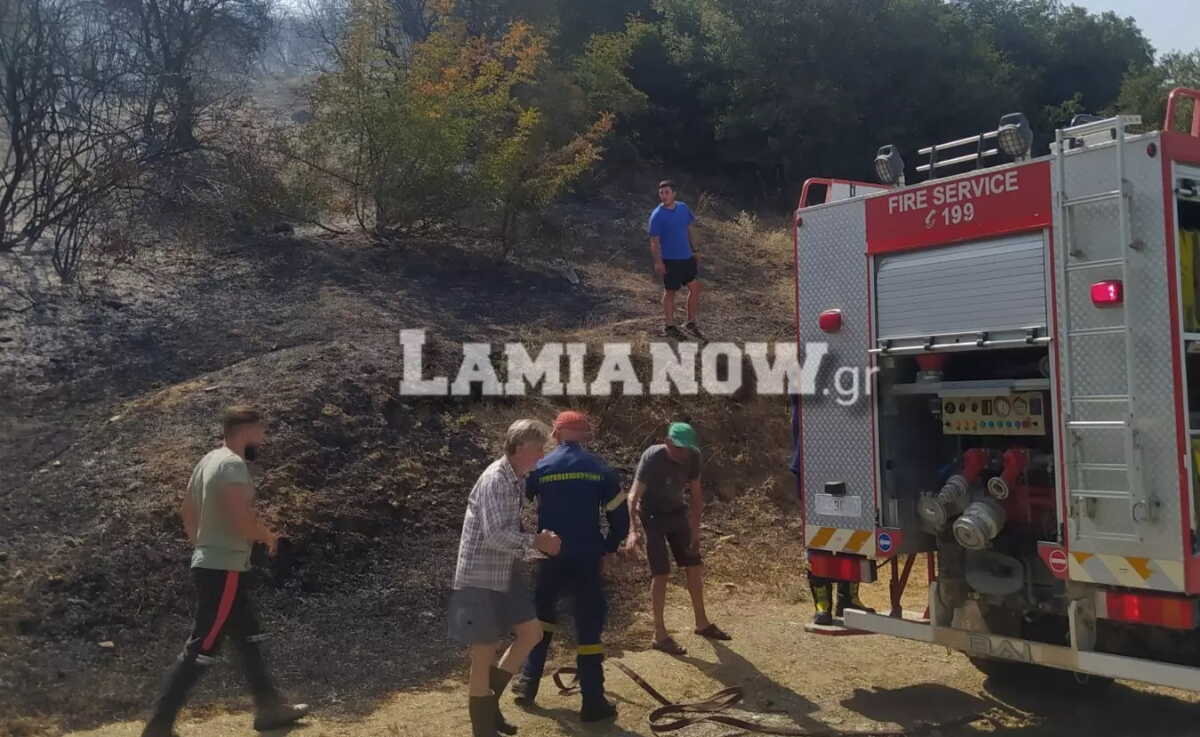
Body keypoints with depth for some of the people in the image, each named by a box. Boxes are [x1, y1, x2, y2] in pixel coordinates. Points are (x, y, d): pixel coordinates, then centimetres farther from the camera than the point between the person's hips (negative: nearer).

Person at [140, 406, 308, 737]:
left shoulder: (210, 460, 11)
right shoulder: (233, 465, -19)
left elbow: (186, 510, 19)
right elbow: (243, 522, -26)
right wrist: (269, 536, -7)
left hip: (212, 565, 10)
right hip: (224, 570, -10)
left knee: (250, 637, 17)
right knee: (200, 649, -4)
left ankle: (269, 707, 27)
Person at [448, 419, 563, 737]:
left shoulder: (514, 480, 9)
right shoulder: (495, 480, -20)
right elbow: (496, 535, -26)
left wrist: (541, 546, 8)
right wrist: (536, 542, -19)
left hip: (506, 573, 9)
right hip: (481, 577, -9)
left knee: (531, 632, 11)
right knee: (485, 651, 2)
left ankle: (490, 698, 25)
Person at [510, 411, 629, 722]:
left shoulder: (540, 469, -2)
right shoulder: (601, 470, -2)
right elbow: (620, 517, 0)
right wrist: (607, 550, 13)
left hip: (551, 558, 1)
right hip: (587, 560, -1)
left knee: (542, 616, 23)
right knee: (589, 627, 5)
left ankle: (527, 683, 26)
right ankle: (593, 702, 7)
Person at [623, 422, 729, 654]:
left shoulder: (693, 456, -13)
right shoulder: (652, 458, -28)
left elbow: (696, 494, -3)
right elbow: (634, 496, -30)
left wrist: (695, 529, -5)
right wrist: (633, 530, -41)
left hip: (677, 512, 6)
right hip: (652, 515, -5)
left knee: (695, 566, 9)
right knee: (661, 573, -10)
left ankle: (702, 623, 27)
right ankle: (659, 635, 0)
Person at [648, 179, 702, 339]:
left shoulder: (683, 208, 3)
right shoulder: (657, 215, -14)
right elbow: (654, 242, -13)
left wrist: (694, 250, 13)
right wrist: (658, 262, -16)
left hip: (687, 257, 6)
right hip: (670, 260, -6)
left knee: (695, 288, 9)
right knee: (670, 292, 6)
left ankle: (691, 323, 24)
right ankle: (669, 326, 21)